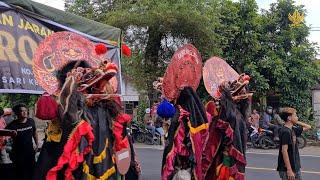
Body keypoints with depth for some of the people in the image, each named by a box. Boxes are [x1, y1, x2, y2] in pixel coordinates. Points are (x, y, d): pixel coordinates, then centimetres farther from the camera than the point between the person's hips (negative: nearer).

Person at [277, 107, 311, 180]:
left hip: (295, 167, 9)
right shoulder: (285, 132, -19)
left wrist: (297, 122, 8)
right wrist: (289, 170, -25)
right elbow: (284, 151, -24)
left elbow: (308, 127, 23)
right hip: (287, 169, -9)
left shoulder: (293, 129, 8)